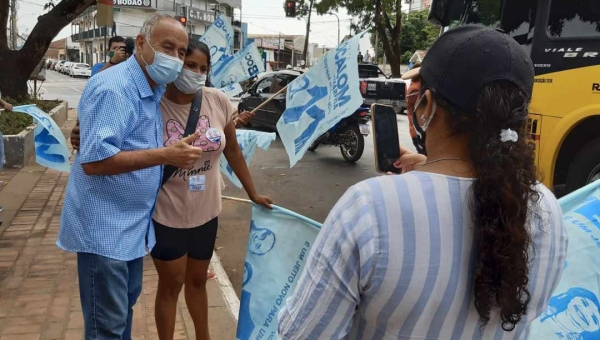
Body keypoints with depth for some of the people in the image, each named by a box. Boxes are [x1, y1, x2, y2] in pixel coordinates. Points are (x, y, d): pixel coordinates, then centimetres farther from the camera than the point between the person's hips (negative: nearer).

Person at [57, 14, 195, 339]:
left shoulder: (153, 91, 8)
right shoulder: (112, 88, -22)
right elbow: (93, 160, -30)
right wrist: (165, 156, -30)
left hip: (132, 223, 10)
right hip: (104, 227, -9)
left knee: (126, 303, 23)